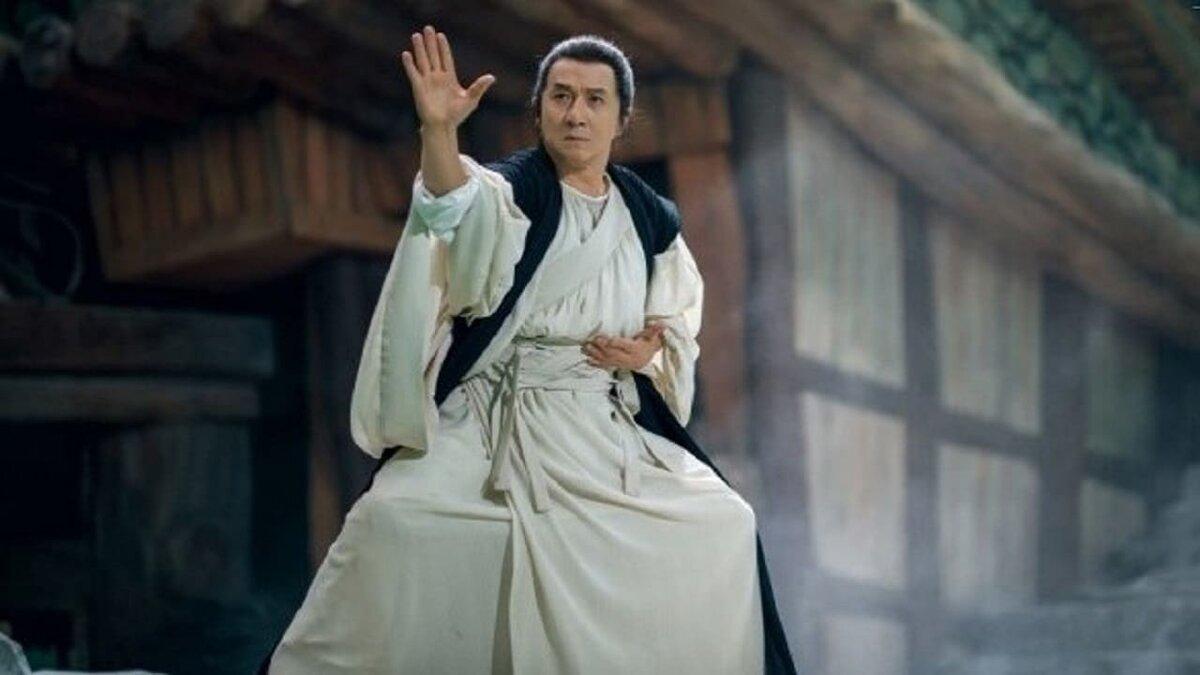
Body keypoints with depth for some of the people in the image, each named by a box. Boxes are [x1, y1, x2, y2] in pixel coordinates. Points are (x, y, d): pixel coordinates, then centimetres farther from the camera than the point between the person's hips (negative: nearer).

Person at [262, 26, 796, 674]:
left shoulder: (651, 220, 9)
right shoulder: (509, 189, -3)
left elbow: (679, 324, 20)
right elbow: (458, 208, -28)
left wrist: (649, 351, -4)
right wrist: (438, 130, -48)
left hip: (611, 429, 4)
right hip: (491, 425, -3)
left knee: (723, 525, -9)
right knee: (393, 521, -25)